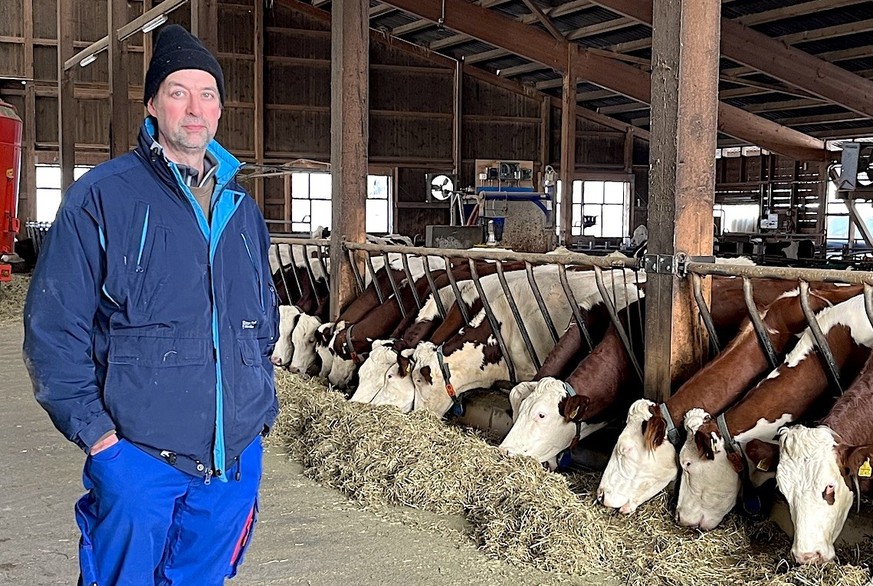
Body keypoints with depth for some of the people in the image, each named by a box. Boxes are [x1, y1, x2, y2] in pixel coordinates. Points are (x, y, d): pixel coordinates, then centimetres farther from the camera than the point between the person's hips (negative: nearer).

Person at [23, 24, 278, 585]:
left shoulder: (242, 209, 13)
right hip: (138, 454, -5)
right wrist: (91, 426, -13)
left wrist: (263, 408, 12)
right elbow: (53, 324, -8)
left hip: (235, 456, 5)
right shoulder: (103, 196, -5)